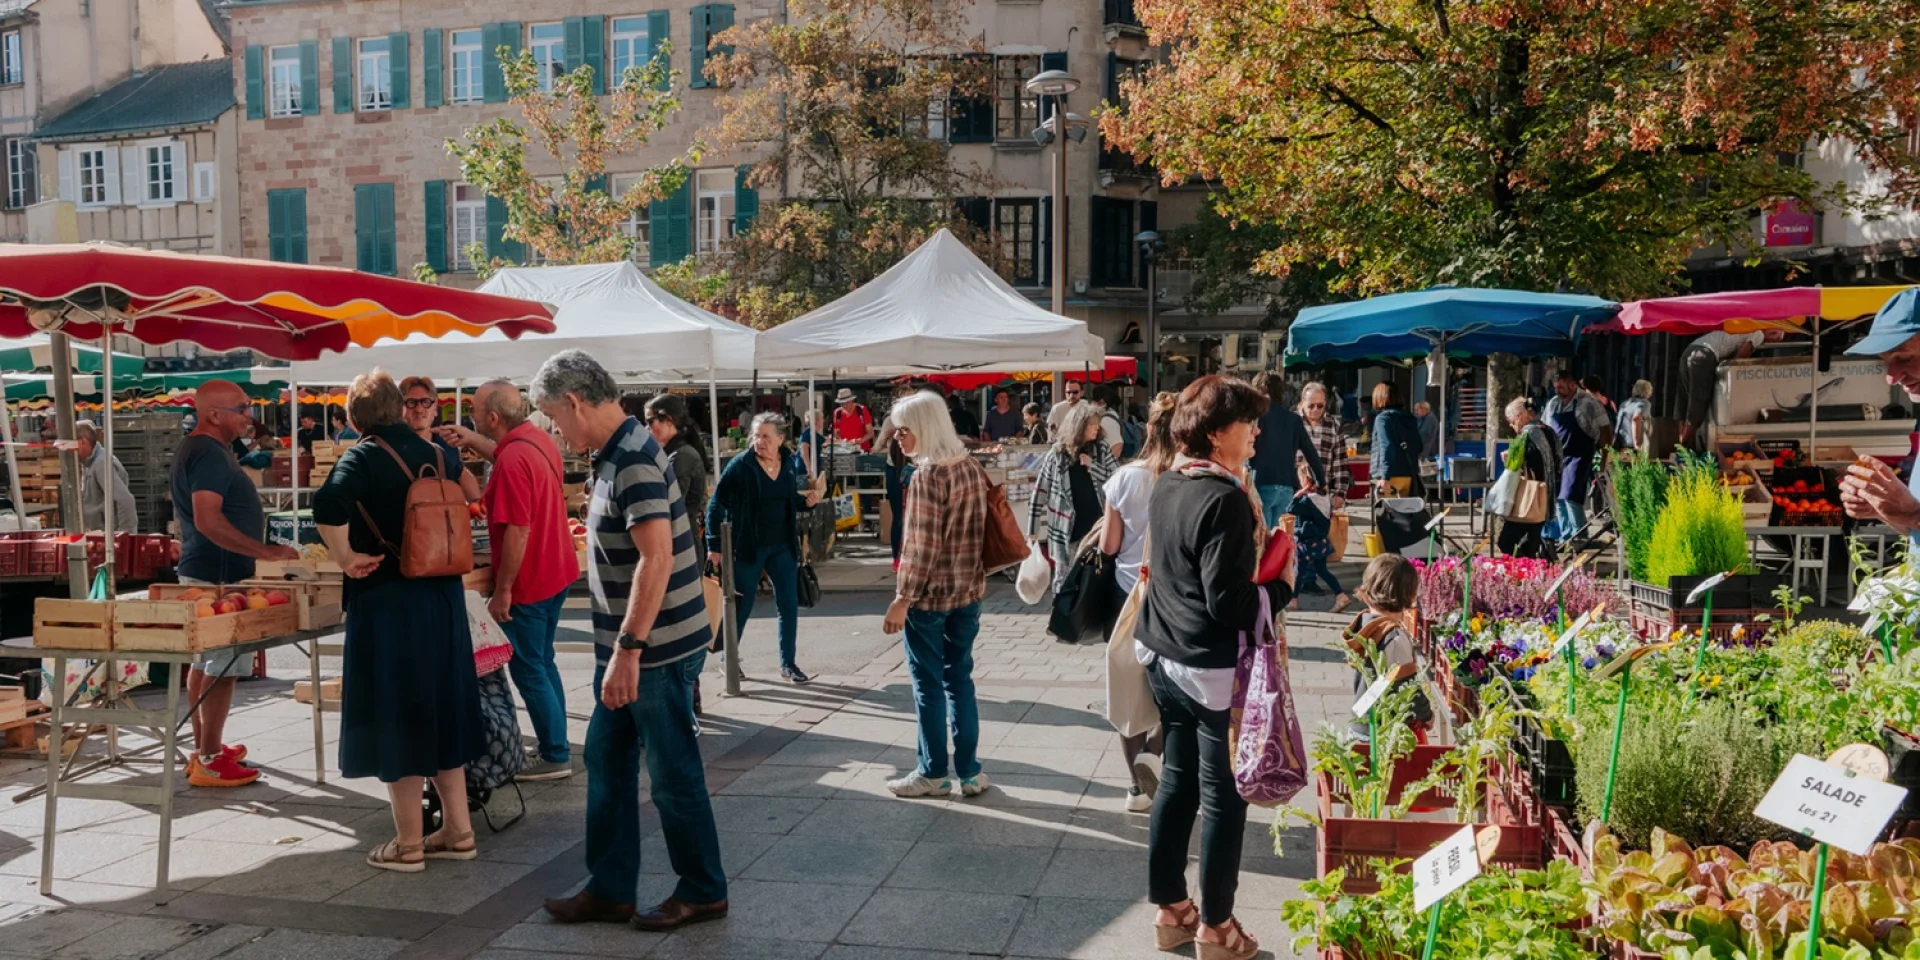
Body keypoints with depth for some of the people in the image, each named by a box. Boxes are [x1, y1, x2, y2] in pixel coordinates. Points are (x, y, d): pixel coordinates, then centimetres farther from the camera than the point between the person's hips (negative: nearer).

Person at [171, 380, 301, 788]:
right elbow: (207, 520, -28)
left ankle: (204, 748, 23)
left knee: (205, 662, 15)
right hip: (218, 576, -11)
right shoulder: (209, 453, -19)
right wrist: (265, 550, -27)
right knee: (221, 667, -6)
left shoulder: (198, 449, 14)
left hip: (204, 573, 11)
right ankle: (209, 761, -1)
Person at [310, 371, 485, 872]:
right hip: (443, 598, 6)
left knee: (396, 717, 4)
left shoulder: (363, 457, -11)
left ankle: (408, 844, 12)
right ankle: (458, 831, 22)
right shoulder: (440, 454, 6)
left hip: (387, 602, -5)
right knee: (439, 709, 16)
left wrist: (346, 558, -16)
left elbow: (328, 506, -26)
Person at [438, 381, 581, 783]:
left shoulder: (512, 461, -24)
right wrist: (472, 441, 15)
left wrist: (502, 591, -19)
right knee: (542, 664, 19)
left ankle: (555, 757, 11)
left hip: (528, 582, -9)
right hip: (556, 573, 9)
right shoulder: (539, 438, 4)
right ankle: (554, 747, 28)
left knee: (528, 671, 3)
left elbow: (518, 532, -25)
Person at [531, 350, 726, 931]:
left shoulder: (634, 460, -20)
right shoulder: (612, 454, 11)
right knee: (606, 761, 15)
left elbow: (656, 560, -27)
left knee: (672, 773, 3)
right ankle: (609, 889, 26)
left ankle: (703, 892, 18)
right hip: (627, 645, 10)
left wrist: (628, 650, -26)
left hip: (657, 648, -10)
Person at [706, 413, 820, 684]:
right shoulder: (740, 466, -13)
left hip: (783, 546, 4)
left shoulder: (790, 463, 1)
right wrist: (714, 545, -14)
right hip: (748, 547, -4)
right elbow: (716, 505, -11)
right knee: (741, 606, 7)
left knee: (789, 605, 5)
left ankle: (788, 664, 16)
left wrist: (807, 501, -7)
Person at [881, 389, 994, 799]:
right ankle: (970, 771, 17)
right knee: (959, 678, 13)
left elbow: (922, 545, -19)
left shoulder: (927, 475, -17)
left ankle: (933, 773, 14)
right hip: (968, 590, 7)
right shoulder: (972, 467, 5)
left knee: (928, 684, 5)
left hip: (930, 594, -7)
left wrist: (902, 599, -15)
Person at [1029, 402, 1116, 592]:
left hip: (1096, 524, 2)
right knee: (1064, 578, 7)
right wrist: (1032, 530, -3)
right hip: (1066, 526, -2)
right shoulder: (1058, 453, -5)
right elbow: (1040, 491, -2)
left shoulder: (1102, 449, 1)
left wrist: (1092, 465, -16)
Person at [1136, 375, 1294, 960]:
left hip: (1164, 658, 8)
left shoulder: (1167, 487, 6)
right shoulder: (1225, 498, -20)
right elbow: (1228, 604, -22)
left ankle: (1169, 909, 27)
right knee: (1222, 796, 5)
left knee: (1177, 780, 17)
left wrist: (1254, 550, 12)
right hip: (1214, 670, -8)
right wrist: (1281, 586, -8)